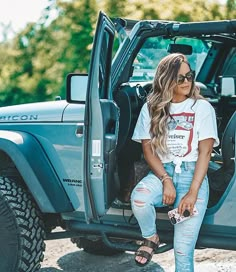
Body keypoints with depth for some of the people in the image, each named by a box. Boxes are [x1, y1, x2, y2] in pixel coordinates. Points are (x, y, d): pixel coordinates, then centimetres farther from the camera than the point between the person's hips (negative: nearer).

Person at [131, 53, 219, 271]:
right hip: (161, 171, 2)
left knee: (183, 247, -17)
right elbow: (148, 149, 3)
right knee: (139, 198, -32)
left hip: (192, 173, -2)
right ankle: (151, 237, -1)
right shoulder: (151, 107, 7)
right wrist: (166, 180, -14)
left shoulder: (202, 107, 2)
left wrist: (193, 192, -16)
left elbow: (205, 152, -4)